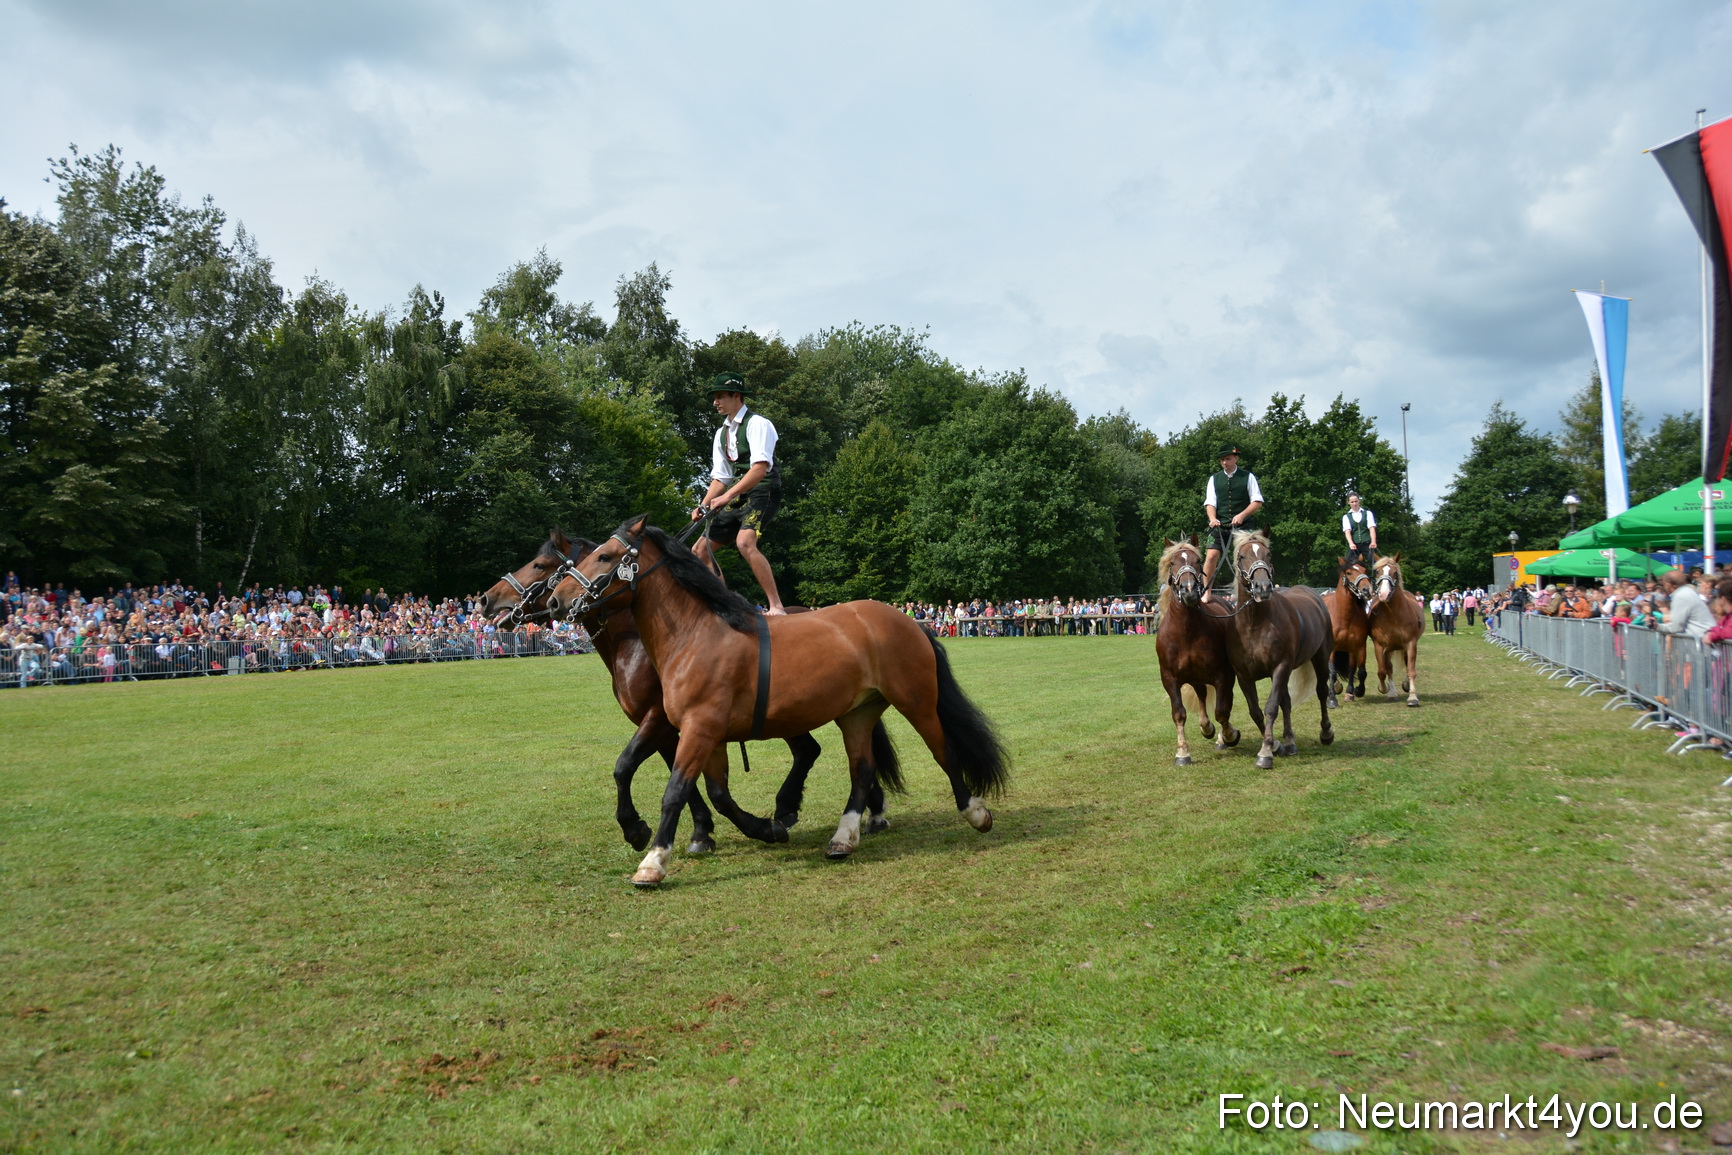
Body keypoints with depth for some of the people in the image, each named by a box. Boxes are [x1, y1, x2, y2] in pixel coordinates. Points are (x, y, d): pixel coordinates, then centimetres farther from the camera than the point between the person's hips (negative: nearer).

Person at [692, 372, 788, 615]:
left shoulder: (757, 423, -10)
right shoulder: (722, 433, 16)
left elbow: (760, 468, -22)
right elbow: (720, 477, 18)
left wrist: (728, 495, -29)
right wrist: (703, 505, 2)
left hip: (762, 493, -9)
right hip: (737, 497, 9)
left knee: (744, 542, -32)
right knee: (701, 549, 7)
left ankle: (776, 606, -30)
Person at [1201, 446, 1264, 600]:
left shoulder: (1248, 477, 4)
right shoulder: (1214, 479, 10)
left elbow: (1257, 502, 0)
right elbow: (1210, 502, 3)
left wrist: (1242, 515, -16)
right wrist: (1213, 518, -17)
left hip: (1243, 525, -1)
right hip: (1220, 525, 1)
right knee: (1211, 556, -12)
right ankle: (1207, 593, -2)